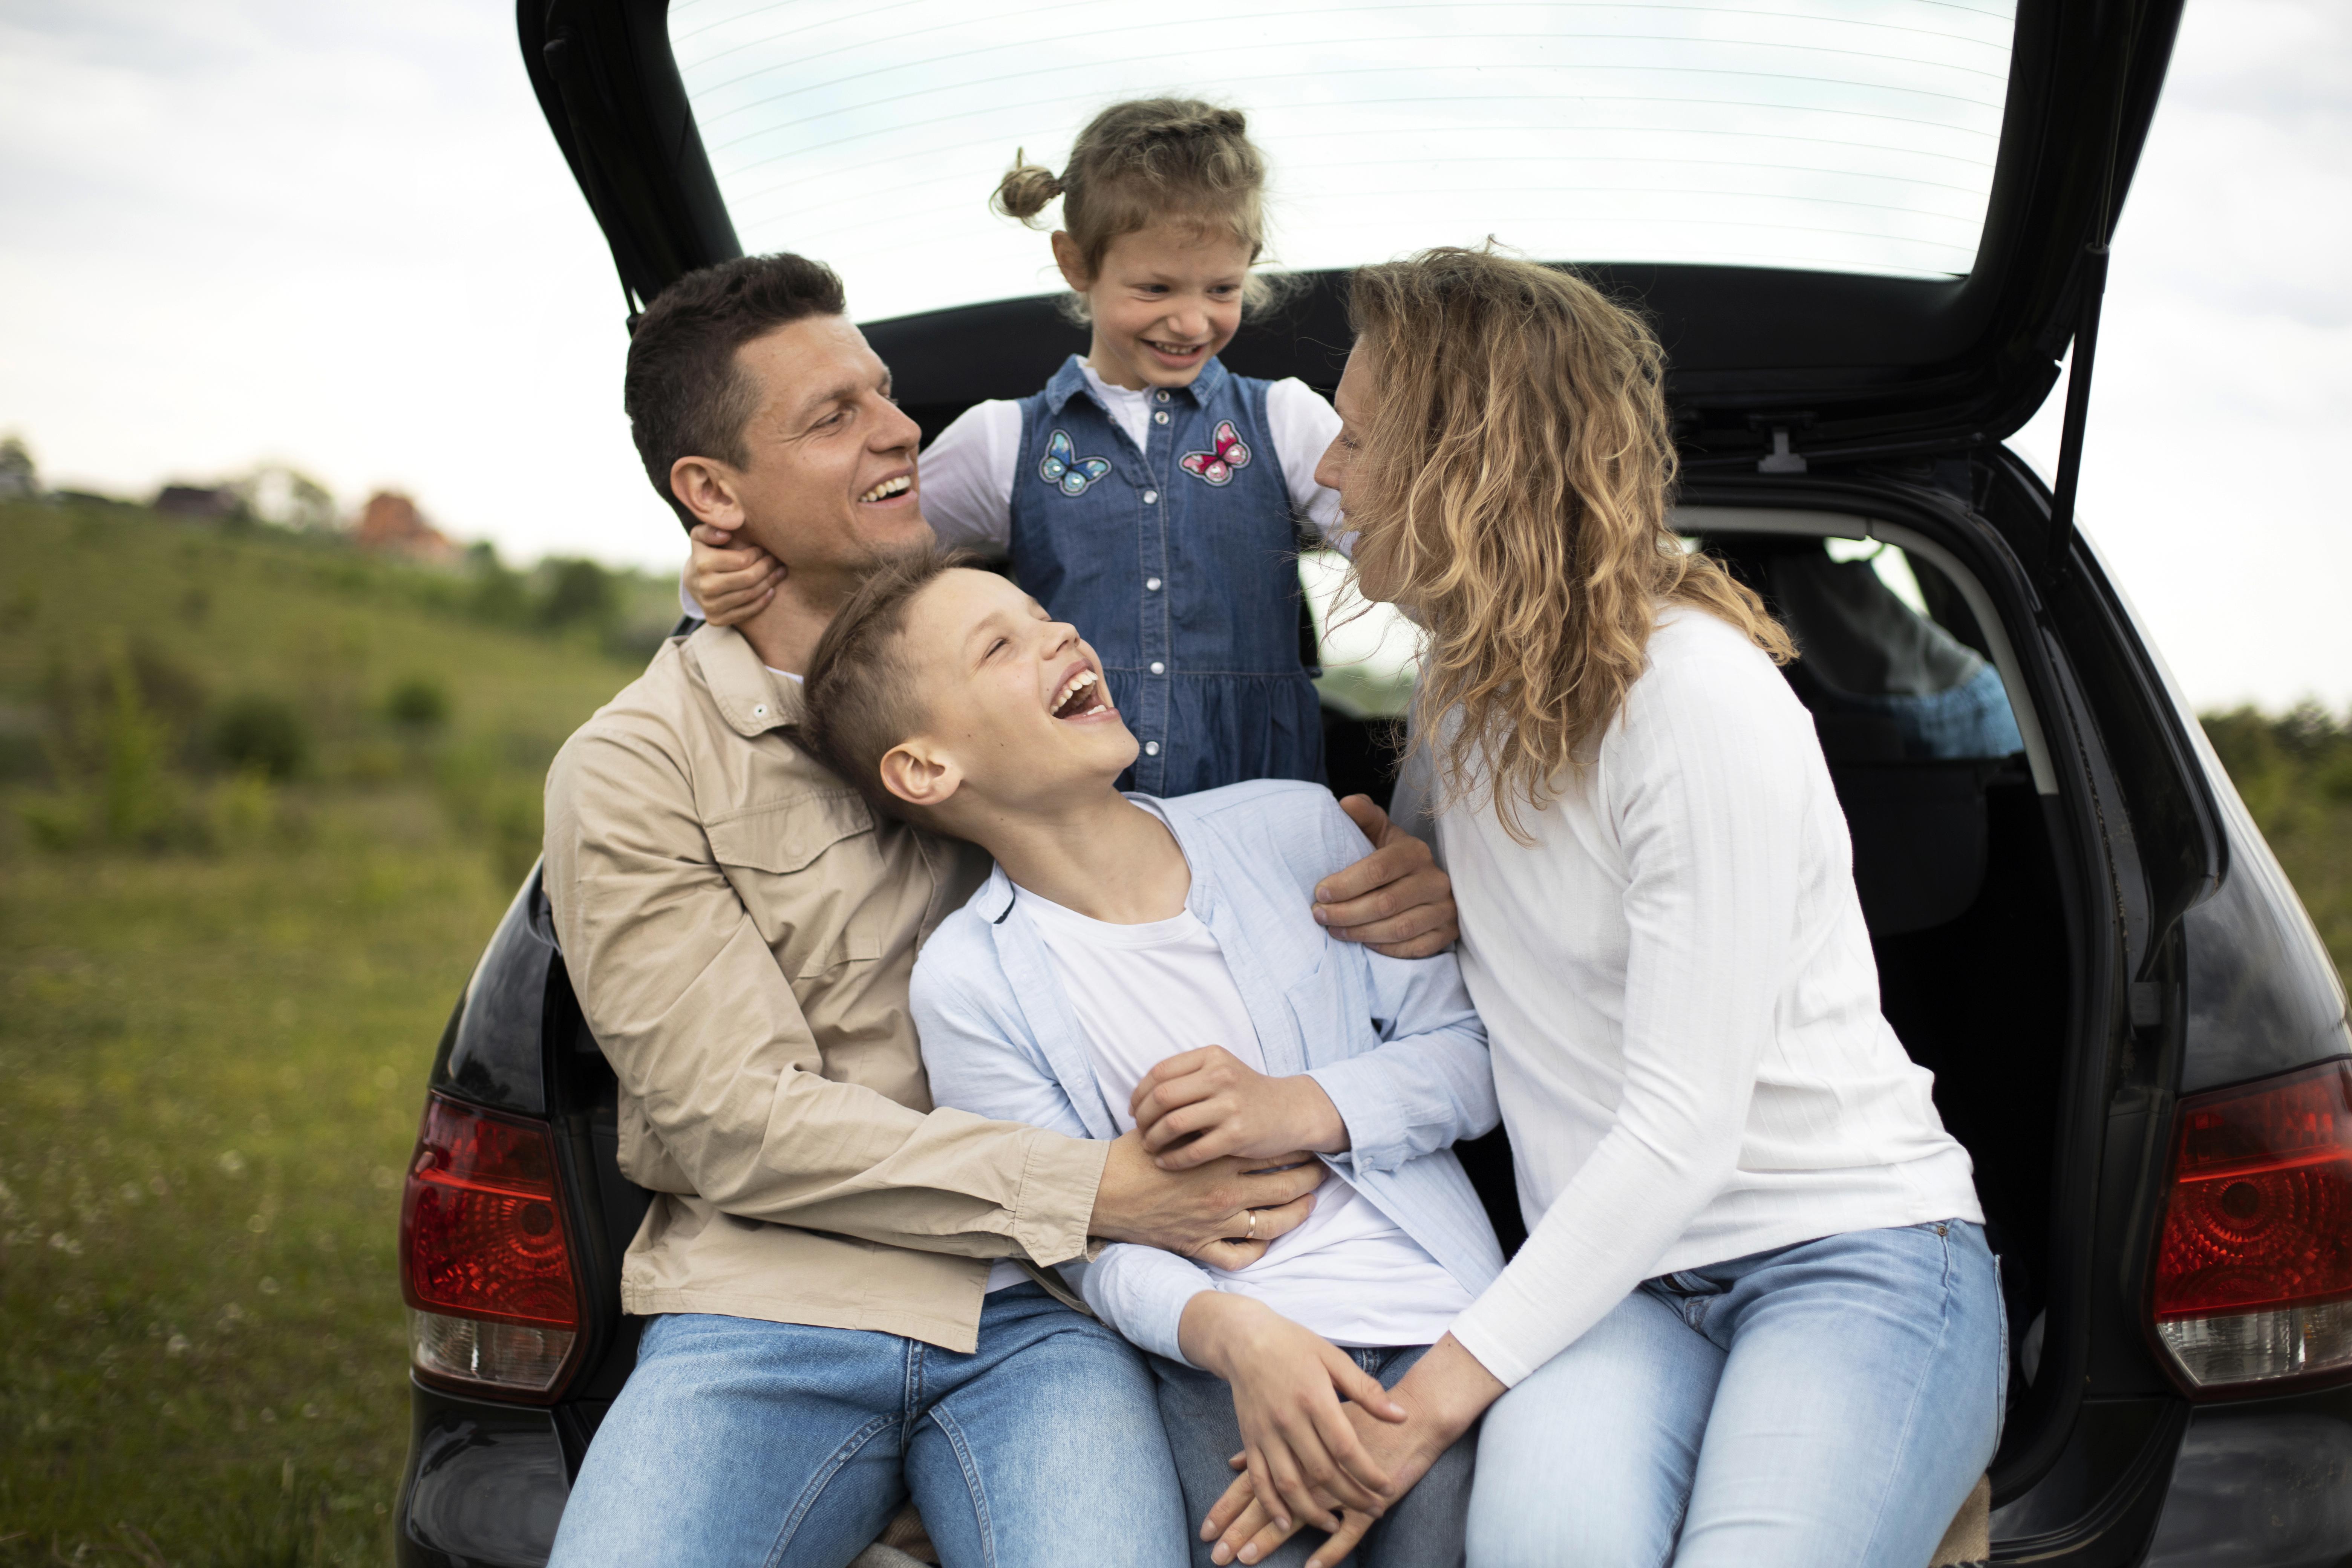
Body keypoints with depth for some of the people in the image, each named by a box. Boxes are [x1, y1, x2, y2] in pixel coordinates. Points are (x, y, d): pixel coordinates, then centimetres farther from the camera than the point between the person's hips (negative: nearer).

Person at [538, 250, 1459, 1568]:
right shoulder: (631, 774, 2)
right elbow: (736, 1120, -7)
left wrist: (1414, 881, -4)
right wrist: (1092, 1191, -16)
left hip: (1035, 1311, 2)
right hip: (768, 1311, -1)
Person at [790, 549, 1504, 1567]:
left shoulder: (1293, 827, 7)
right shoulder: (970, 984, 0)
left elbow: (1476, 1047, 11)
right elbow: (1089, 1241, -3)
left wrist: (1306, 1110, -7)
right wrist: (1231, 1330, -23)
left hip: (1449, 1318, 2)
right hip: (1233, 1345, -2)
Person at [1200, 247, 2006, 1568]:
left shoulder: (1700, 695, -15)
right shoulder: (1464, 687, 9)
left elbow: (1683, 1128, -19)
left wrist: (1427, 1403, -20)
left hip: (1850, 1253, -4)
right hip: (1618, 1274, 5)